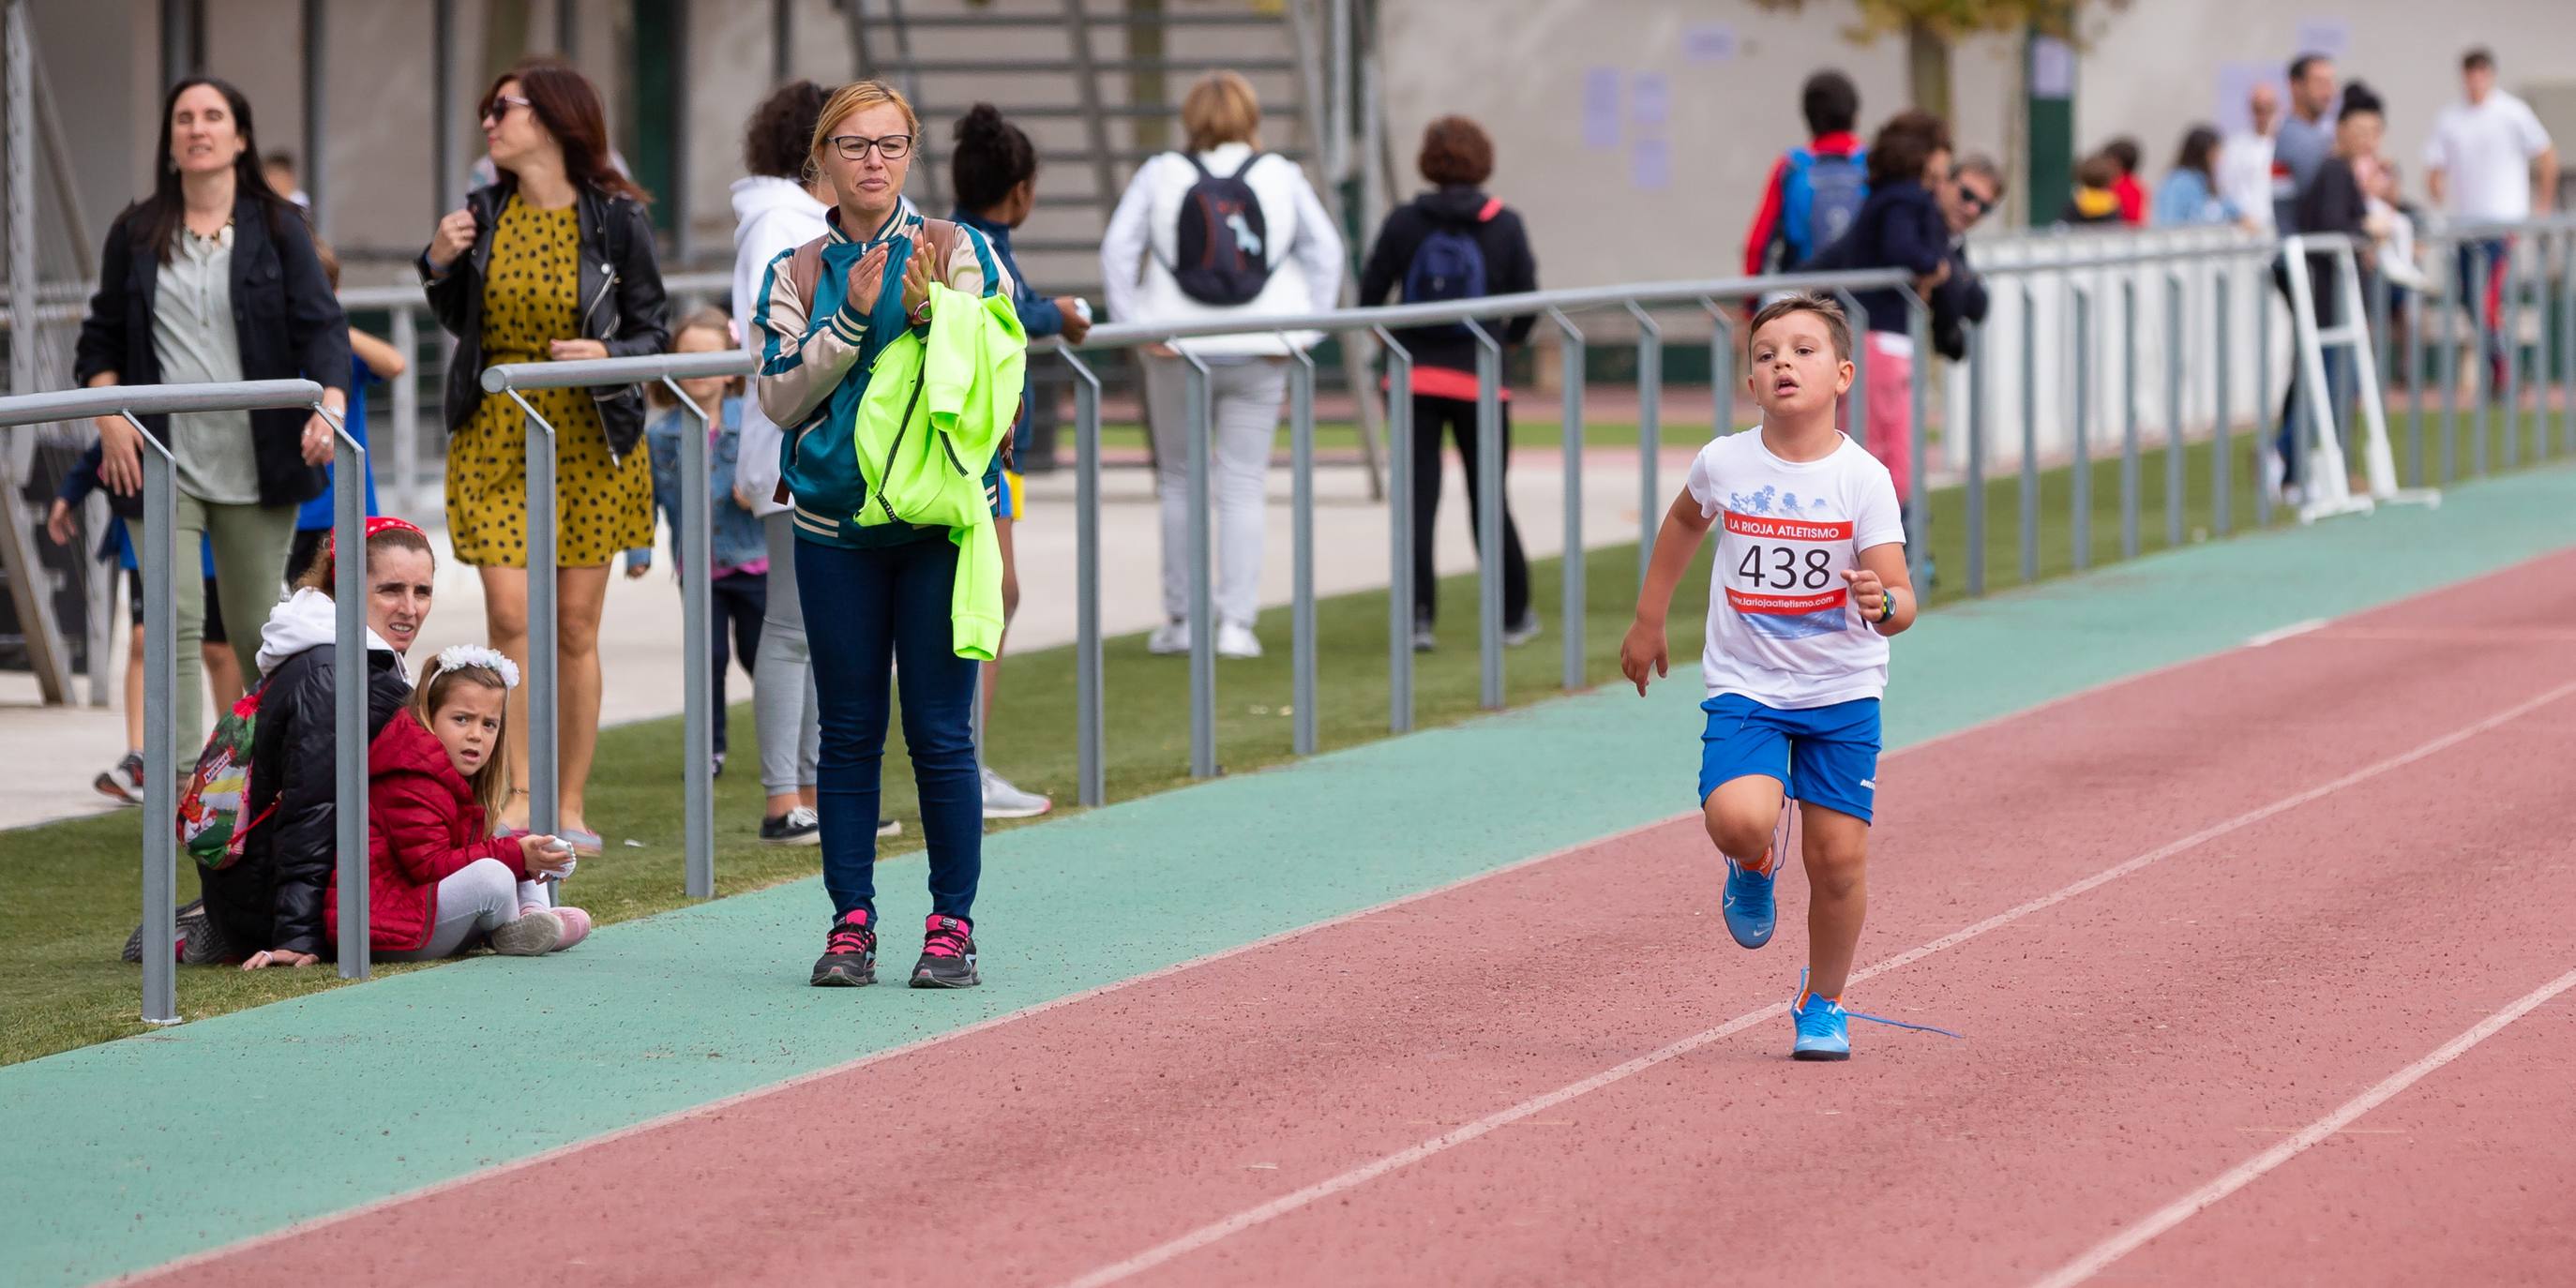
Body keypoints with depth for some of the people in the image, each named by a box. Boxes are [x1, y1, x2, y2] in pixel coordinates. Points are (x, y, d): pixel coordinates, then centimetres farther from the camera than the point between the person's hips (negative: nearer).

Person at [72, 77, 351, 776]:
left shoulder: (277, 227, 4)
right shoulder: (136, 233, 9)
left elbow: (319, 324, -4)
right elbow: (102, 337, 13)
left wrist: (331, 404, -20)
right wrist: (109, 416, -2)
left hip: (256, 458, 0)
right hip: (161, 459, 0)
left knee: (257, 626, 8)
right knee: (175, 619, -12)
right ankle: (182, 782, -14)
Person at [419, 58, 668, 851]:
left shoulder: (615, 219, -4)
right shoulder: (486, 215, 6)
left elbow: (651, 330, 0)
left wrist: (610, 356, -20)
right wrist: (440, 266, -2)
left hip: (588, 442, -2)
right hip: (495, 440, 2)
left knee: (575, 626, 3)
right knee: (510, 614, -10)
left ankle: (572, 806, 11)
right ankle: (518, 794, -5)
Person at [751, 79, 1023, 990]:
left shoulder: (958, 252, 2)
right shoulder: (796, 273, 8)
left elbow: (983, 382, -4)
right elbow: (781, 397, -2)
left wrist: (928, 315, -20)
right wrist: (854, 319, -14)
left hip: (940, 518, -2)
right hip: (835, 525, 2)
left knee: (940, 733, -3)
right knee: (848, 733, 4)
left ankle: (952, 925, 3)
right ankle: (851, 922, 10)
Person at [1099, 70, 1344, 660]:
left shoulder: (1159, 175, 0)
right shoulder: (1282, 177, 3)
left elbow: (1118, 250, -7)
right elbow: (1324, 251, -1)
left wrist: (1132, 324, -5)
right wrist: (1304, 329, 0)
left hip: (1179, 352, 0)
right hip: (1258, 352, 0)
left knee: (1180, 481, 12)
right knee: (1244, 485, 4)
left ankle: (1180, 619, 12)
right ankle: (1236, 622, -2)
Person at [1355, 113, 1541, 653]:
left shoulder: (1404, 223, -4)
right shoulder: (1505, 226, -4)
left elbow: (1369, 296, -3)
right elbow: (1527, 306, -3)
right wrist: (1508, 339, 18)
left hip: (1415, 379, 0)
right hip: (1479, 379, 0)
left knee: (1417, 499, 2)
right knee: (1489, 498, 12)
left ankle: (1417, 617, -6)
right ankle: (1512, 615, 20)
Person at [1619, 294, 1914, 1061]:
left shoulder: (1863, 480, -11)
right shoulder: (1724, 464, -5)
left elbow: (1901, 599, -13)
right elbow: (1685, 520, 19)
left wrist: (1884, 605, -38)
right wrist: (1649, 619, 23)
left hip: (1842, 690, -1)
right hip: (1745, 688, 1)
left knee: (1838, 856, -1)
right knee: (1738, 818, -25)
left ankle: (1823, 1004, 24)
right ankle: (1753, 868, 13)